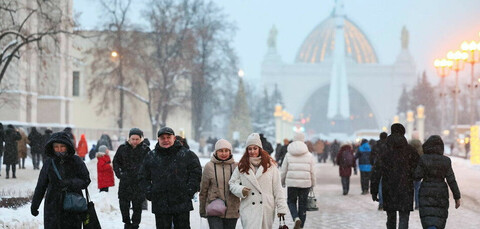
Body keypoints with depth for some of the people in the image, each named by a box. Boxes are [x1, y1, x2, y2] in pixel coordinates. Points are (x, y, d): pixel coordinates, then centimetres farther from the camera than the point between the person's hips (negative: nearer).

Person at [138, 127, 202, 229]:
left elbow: (196, 174, 2)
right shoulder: (151, 156, 9)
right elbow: (144, 177, 15)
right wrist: (149, 193, 3)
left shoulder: (187, 154, 3)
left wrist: (190, 191, -8)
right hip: (160, 204, 2)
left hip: (182, 203, -1)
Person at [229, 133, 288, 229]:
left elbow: (277, 189, 4)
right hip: (248, 209, 0)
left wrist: (281, 208, 0)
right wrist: (241, 190, -9)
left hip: (266, 209, 0)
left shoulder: (270, 165, 4)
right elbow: (232, 184, 13)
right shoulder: (241, 167, 7)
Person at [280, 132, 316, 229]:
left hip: (291, 183, -1)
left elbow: (283, 170, 2)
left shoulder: (288, 155, -1)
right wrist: (312, 184, 13)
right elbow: (312, 172, 1)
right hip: (305, 183, 1)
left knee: (291, 202, 15)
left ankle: (296, 218, -10)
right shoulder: (309, 155, 0)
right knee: (303, 204, 11)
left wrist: (282, 182, 17)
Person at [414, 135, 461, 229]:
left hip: (426, 193, -2)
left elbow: (418, 176, -8)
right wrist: (457, 197, 0)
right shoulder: (446, 161, -5)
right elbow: (451, 180, -5)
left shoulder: (423, 159, -9)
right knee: (439, 218, 16)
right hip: (441, 192, 2)